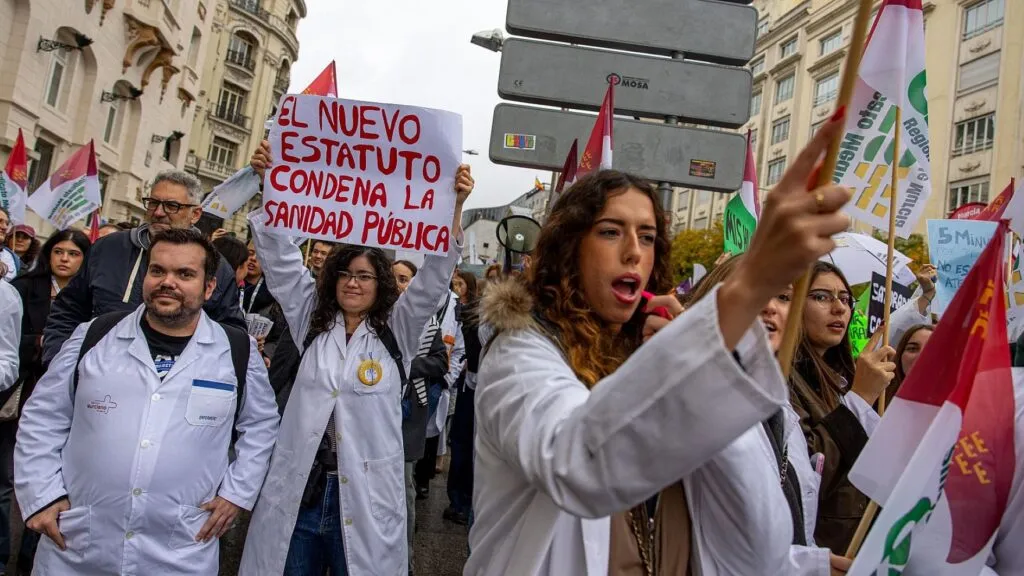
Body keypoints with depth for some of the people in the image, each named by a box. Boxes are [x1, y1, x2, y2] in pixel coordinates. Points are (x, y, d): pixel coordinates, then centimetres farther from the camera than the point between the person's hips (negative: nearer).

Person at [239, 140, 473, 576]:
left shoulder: (396, 332, 2)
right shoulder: (311, 323, 9)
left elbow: (433, 279, -8)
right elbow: (283, 262, 3)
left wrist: (454, 208, -20)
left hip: (365, 498, -2)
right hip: (298, 493, 2)